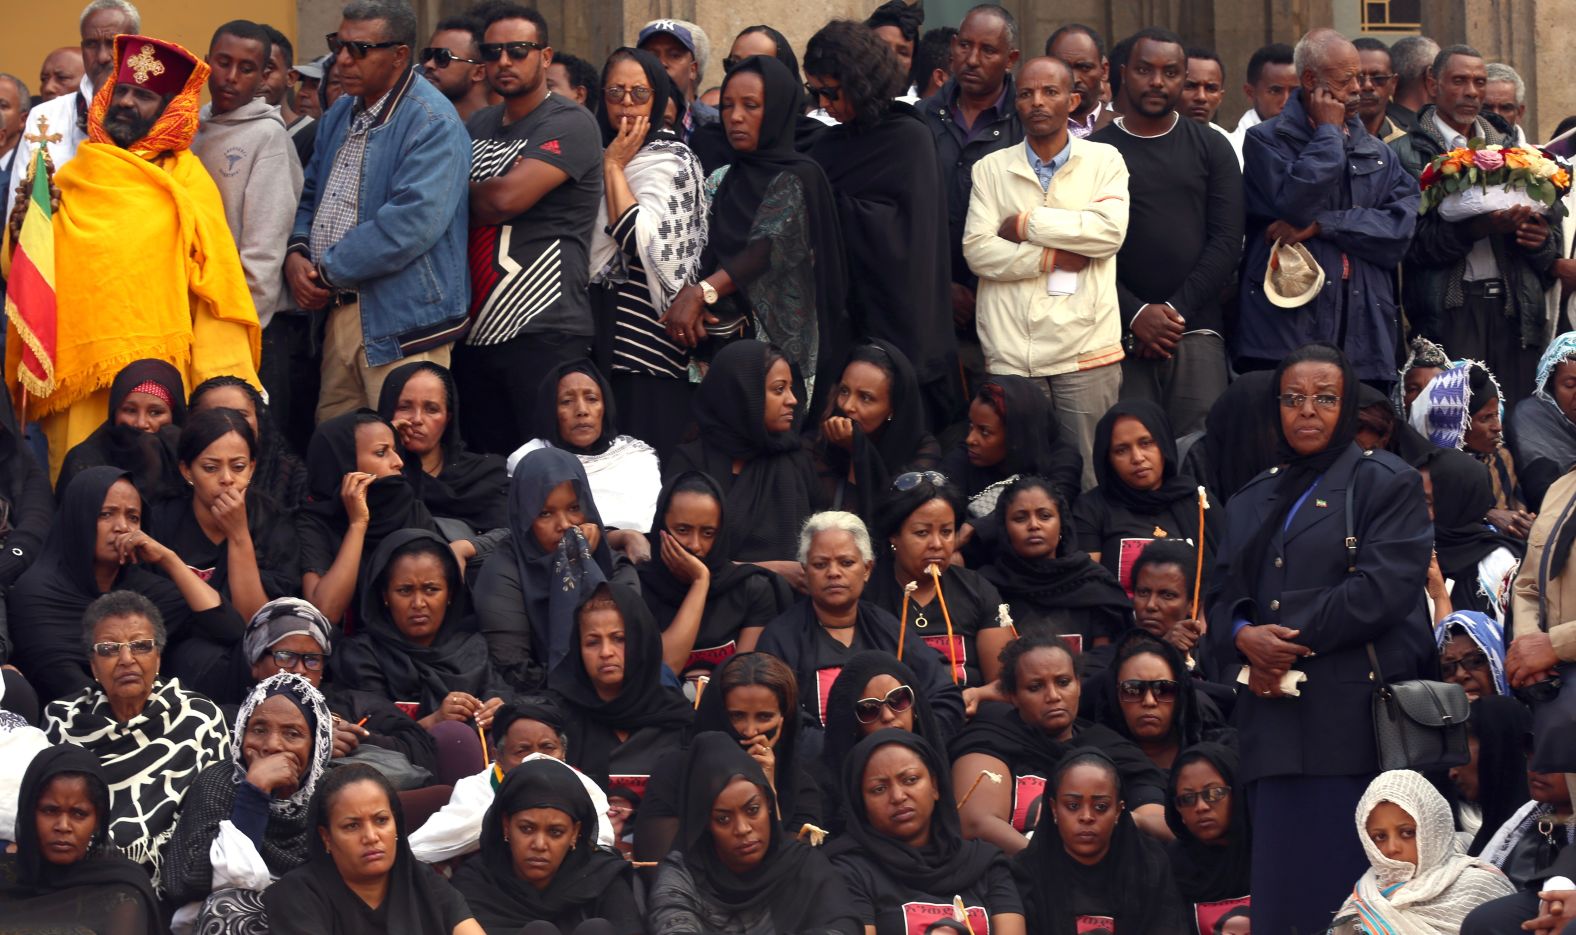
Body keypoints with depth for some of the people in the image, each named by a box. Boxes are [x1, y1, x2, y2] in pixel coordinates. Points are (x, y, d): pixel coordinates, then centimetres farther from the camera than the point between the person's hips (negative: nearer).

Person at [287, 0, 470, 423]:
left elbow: (412, 222, -23)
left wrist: (328, 272, -14)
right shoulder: (337, 118, 15)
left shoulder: (432, 124, -14)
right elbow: (310, 196, 23)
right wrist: (297, 253, 0)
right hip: (339, 310, 8)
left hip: (403, 322, -8)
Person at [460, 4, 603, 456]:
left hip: (543, 336, -7)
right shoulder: (477, 126, 17)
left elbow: (507, 198, -17)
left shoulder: (569, 124, -7)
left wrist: (462, 192, 1)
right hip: (476, 333, 7)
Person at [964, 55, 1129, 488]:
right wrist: (1052, 258, -9)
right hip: (1011, 350, 1)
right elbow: (977, 251, -1)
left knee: (1093, 482, -3)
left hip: (1087, 349, -1)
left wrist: (1025, 224, -4)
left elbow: (1110, 231, -8)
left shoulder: (1104, 160, 8)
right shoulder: (991, 169, 11)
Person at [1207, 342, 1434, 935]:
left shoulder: (1386, 482, 4)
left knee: (1350, 885, -9)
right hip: (1277, 726, 5)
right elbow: (1222, 601, 16)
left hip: (1357, 719, -5)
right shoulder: (1251, 502, 23)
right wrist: (1245, 637, -8)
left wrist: (1291, 640, -10)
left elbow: (1385, 586, -9)